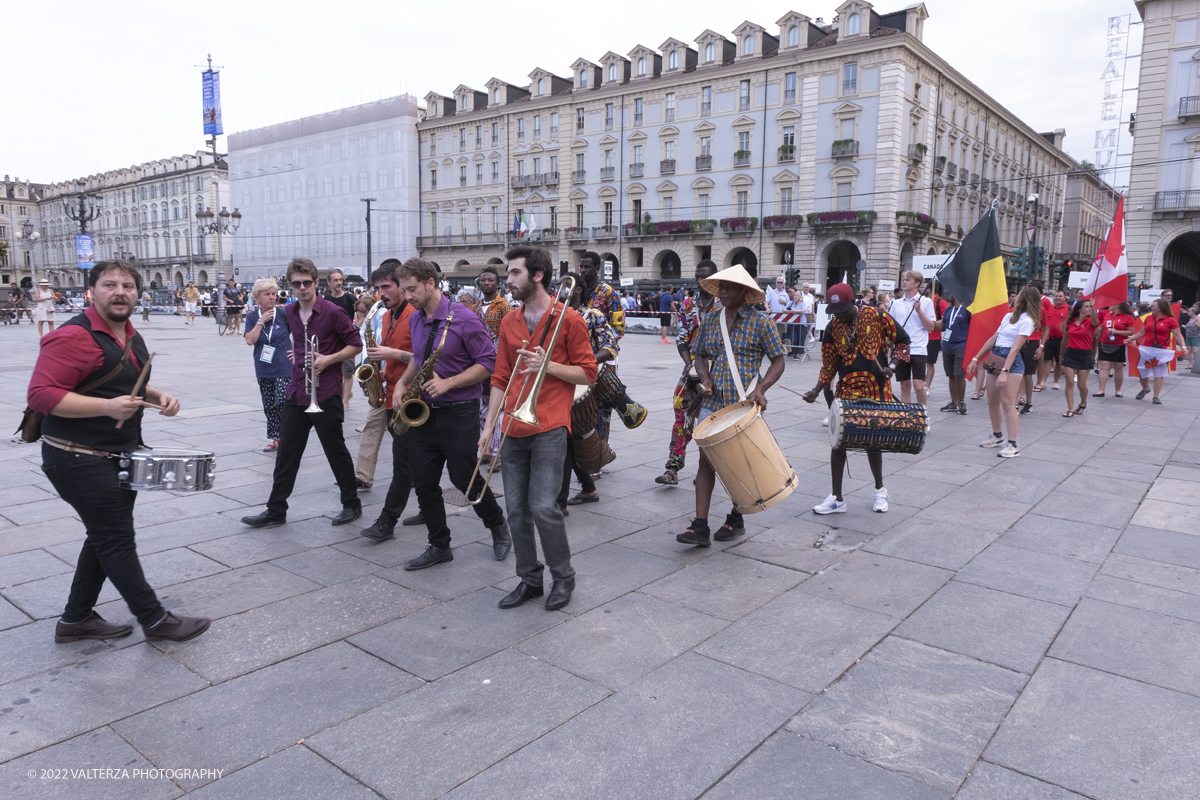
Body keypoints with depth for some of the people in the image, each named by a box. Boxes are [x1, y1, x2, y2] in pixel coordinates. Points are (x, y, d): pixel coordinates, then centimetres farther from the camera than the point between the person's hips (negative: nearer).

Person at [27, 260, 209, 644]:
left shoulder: (131, 337, 11)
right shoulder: (74, 336, -18)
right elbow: (41, 394, -24)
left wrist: (158, 396, 7)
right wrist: (107, 406, -31)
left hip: (120, 454, 10)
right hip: (80, 459, -10)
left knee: (105, 537, 17)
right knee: (117, 539, -1)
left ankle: (77, 619, 31)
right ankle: (154, 620, 9)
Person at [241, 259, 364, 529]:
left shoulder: (332, 312, -10)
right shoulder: (291, 312, 10)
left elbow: (355, 345, -7)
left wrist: (328, 359, -18)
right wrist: (297, 354, 14)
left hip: (325, 393, -6)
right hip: (296, 392, 6)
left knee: (336, 451, 3)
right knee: (286, 453, 8)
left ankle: (352, 505, 18)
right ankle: (276, 511, 16)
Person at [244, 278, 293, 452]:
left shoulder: (283, 313, -6)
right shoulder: (252, 317, 3)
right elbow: (250, 340, -9)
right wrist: (261, 321, -13)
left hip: (284, 368, -4)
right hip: (263, 370, 4)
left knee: (282, 404, -13)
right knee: (269, 406, 11)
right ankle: (274, 439, 21)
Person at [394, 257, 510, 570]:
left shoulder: (464, 319, -14)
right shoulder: (415, 320, 9)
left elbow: (488, 363, -13)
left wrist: (448, 383, -21)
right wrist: (403, 382, 7)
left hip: (458, 413, -7)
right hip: (422, 412, 7)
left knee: (463, 478, 1)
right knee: (423, 482, 6)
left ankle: (498, 526, 28)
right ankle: (439, 546, 20)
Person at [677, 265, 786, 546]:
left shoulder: (760, 322, -3)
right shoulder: (709, 320, 10)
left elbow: (778, 361, -2)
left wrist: (761, 388, -17)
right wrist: (704, 377, -2)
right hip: (712, 403, 3)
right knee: (706, 461, -3)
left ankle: (736, 519, 28)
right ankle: (700, 526, -2)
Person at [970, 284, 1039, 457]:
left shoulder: (1026, 321, -9)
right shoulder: (1009, 316, 15)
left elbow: (1015, 348, -17)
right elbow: (993, 339, 19)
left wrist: (1004, 372, -24)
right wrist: (976, 359, 15)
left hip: (1012, 362, -8)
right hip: (995, 359, 8)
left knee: (1007, 403, -12)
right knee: (992, 402, 13)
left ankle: (1012, 445, -11)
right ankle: (997, 436, 28)